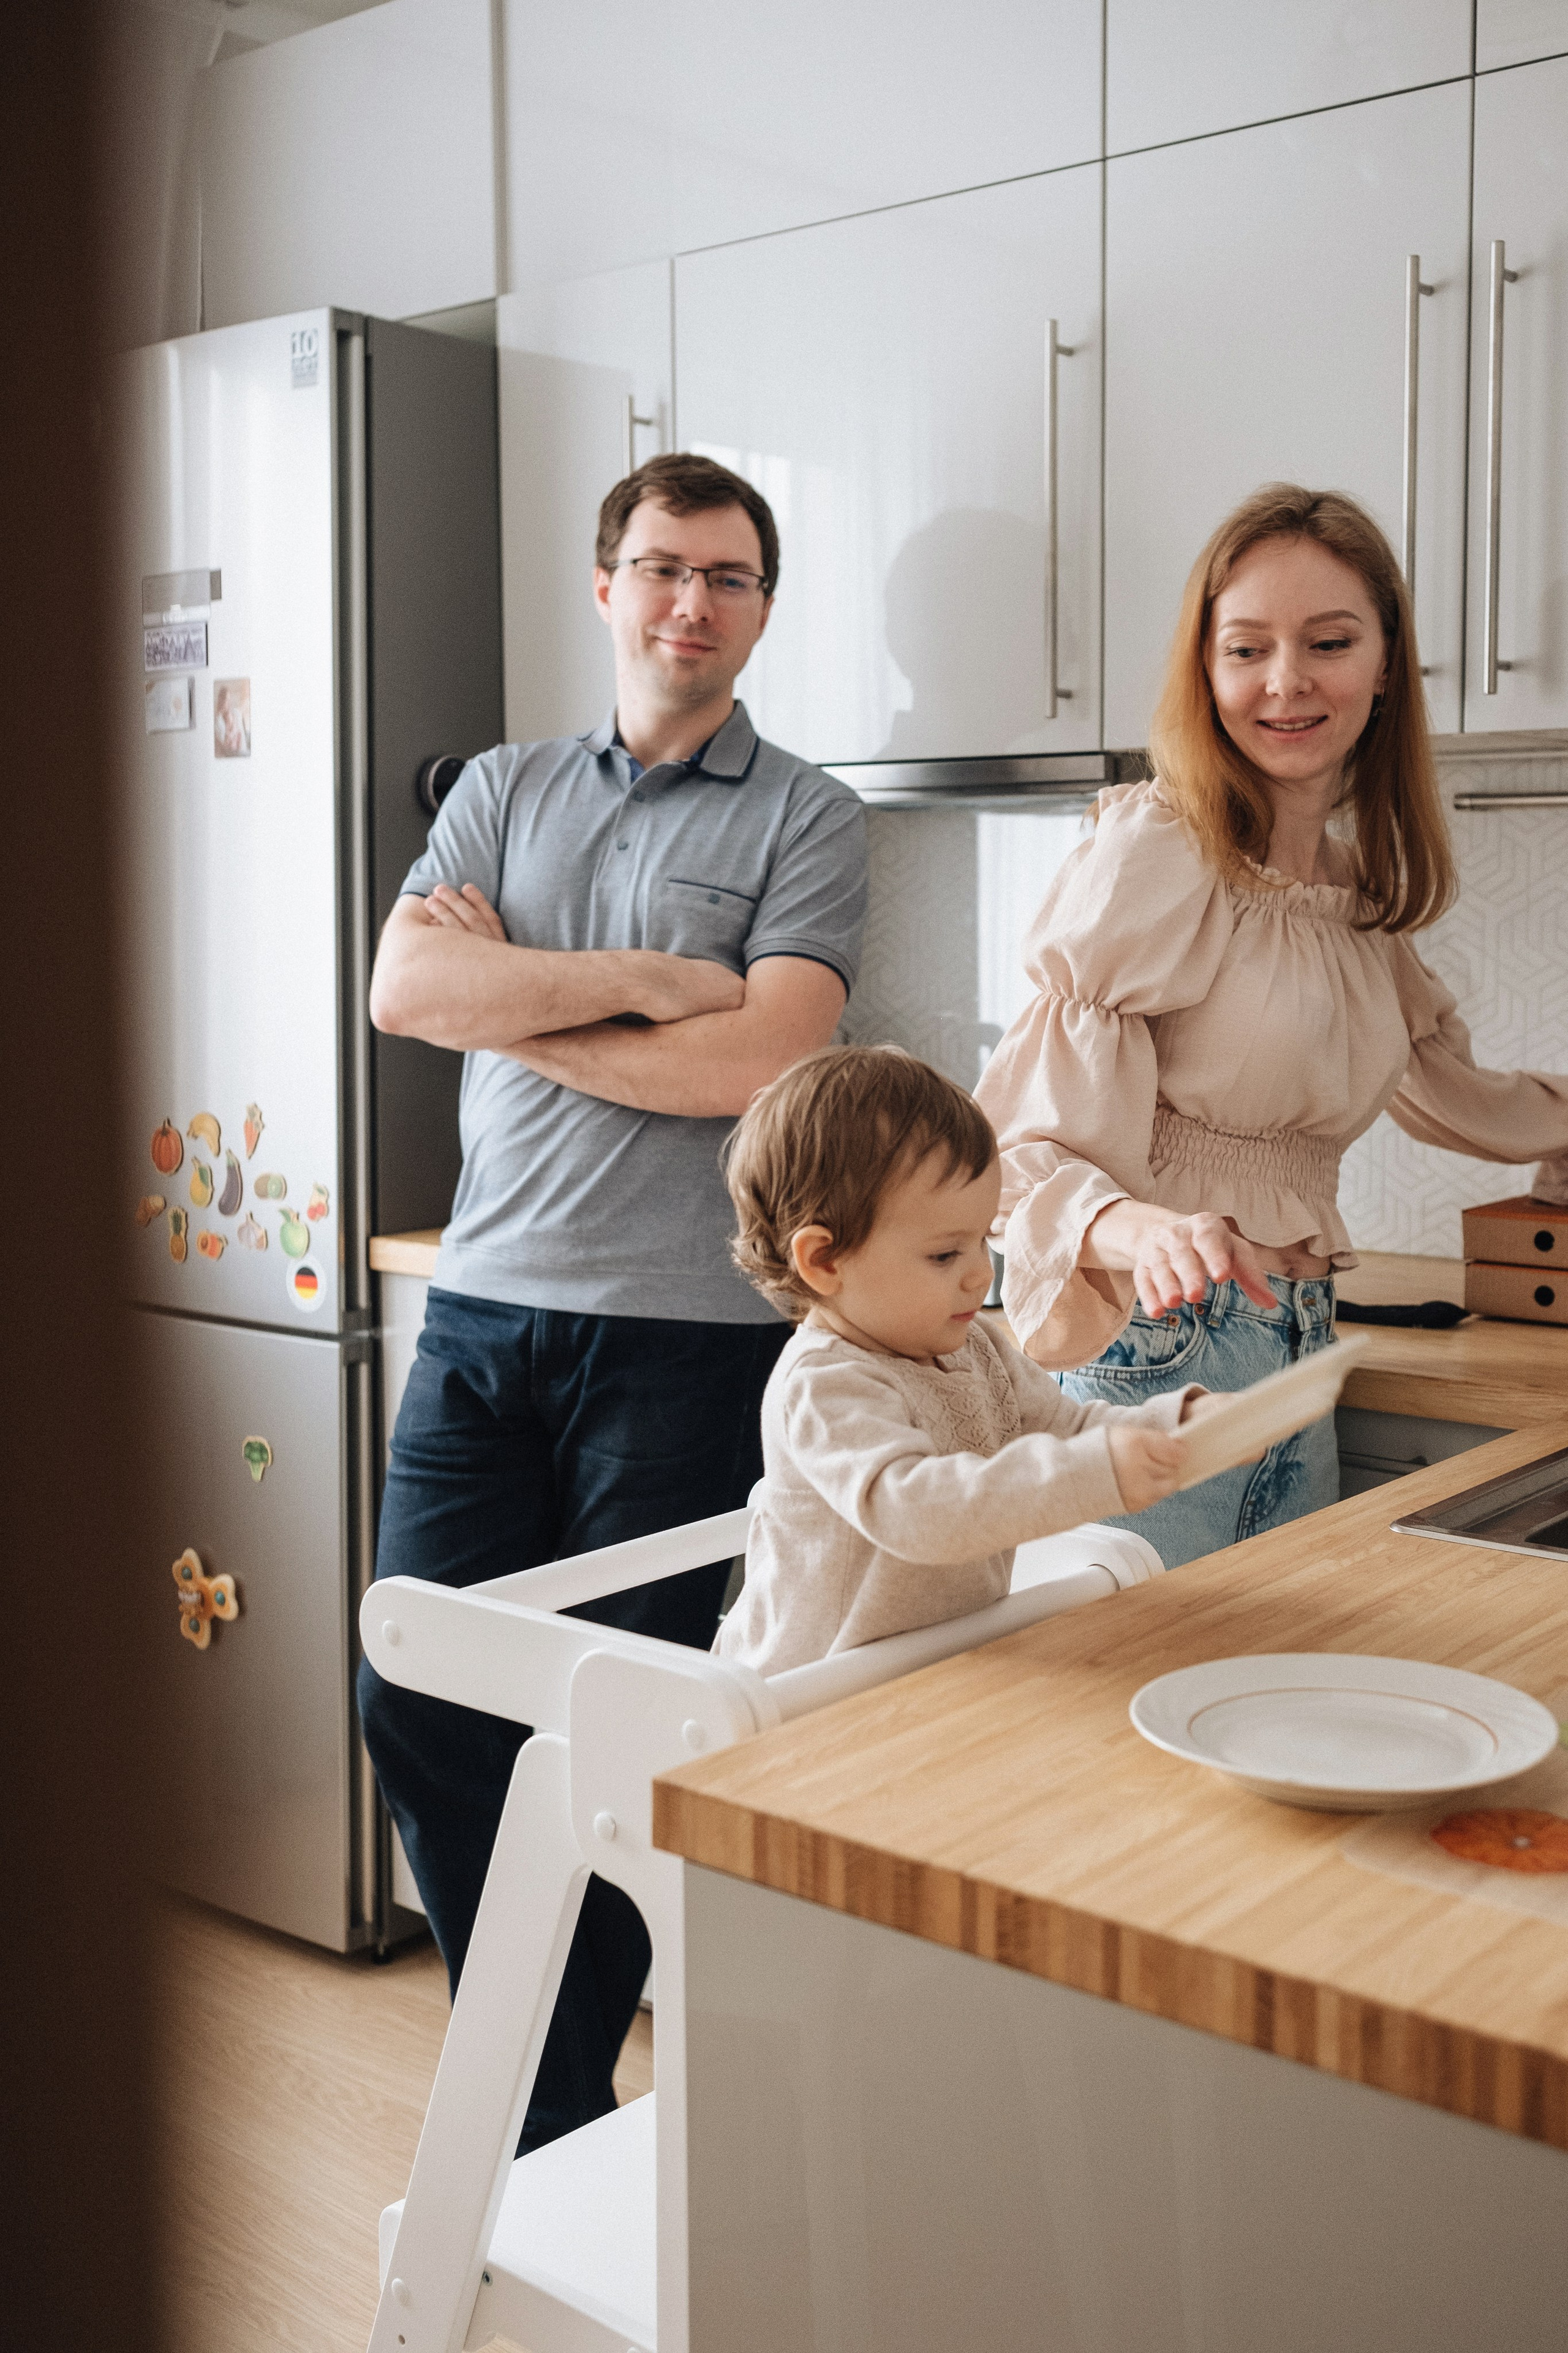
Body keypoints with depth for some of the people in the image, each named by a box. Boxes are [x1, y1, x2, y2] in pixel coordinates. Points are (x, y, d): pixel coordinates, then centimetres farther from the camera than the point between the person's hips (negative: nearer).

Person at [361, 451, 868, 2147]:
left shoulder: (803, 821, 2)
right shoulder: (501, 791, 14)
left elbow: (751, 1065, -14)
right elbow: (401, 989, -3)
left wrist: (510, 1003, -5)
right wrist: (649, 976, -11)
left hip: (682, 1335, -4)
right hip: (481, 1310, 4)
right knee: (416, 1700, 6)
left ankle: (551, 2120, 23)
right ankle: (539, 2077, 27)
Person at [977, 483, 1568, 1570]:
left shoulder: (1360, 879, 9)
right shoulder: (1158, 849, -13)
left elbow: (1438, 1085, 28)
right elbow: (1033, 1142, -18)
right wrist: (1142, 1229, -37)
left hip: (1298, 1349, 7)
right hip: (1154, 1345, -7)